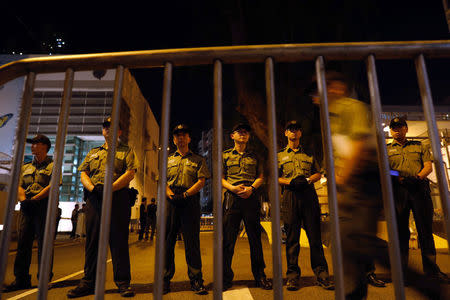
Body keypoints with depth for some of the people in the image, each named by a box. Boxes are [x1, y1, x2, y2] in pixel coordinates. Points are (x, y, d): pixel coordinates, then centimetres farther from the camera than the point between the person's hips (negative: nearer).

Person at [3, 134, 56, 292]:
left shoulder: (52, 165, 5)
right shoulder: (25, 167, 23)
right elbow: (19, 186, 13)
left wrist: (34, 199, -15)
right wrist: (23, 199, -7)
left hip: (44, 206, -5)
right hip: (26, 208, 5)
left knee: (43, 243, -2)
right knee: (23, 242, 4)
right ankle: (21, 279, 12)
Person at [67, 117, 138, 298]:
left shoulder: (126, 151, 11)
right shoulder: (93, 153, 24)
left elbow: (130, 173, -4)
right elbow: (83, 174, 13)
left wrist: (110, 188, -16)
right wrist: (93, 188, -8)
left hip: (118, 198, -4)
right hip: (94, 199, 4)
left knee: (119, 240, -3)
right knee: (92, 239, 7)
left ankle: (123, 282, 5)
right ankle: (89, 282, 17)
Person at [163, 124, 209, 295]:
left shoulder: (198, 160, 13)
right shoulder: (168, 160, 20)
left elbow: (201, 181, 1)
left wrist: (185, 194, -12)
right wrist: (170, 194, -9)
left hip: (190, 202, -2)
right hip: (171, 202, 2)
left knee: (192, 241, -2)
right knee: (167, 240, 4)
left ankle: (196, 280, 6)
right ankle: (165, 279, 14)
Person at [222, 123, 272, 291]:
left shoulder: (254, 156, 18)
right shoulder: (225, 155, 14)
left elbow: (261, 176, 13)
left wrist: (251, 188, -6)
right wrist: (232, 187, -9)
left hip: (251, 197, 1)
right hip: (232, 197, -1)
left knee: (255, 238, 4)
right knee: (228, 238, -1)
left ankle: (259, 275, 15)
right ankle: (226, 277, 10)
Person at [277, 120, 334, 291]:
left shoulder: (308, 154, 21)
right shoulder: (280, 155, 17)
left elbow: (318, 174, 16)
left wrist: (308, 180, -5)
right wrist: (291, 182, -9)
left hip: (309, 195, 1)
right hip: (290, 195, -1)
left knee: (315, 235, -1)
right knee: (292, 237, 0)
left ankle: (321, 274, 6)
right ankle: (293, 275, 7)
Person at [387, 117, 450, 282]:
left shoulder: (419, 146, 22)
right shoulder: (386, 150, 17)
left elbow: (428, 165, 8)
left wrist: (418, 177, -13)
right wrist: (400, 179, -15)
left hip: (420, 189, 1)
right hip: (398, 191, -1)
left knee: (426, 229, 0)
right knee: (401, 230, 0)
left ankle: (431, 268, 8)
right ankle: (401, 270, 6)